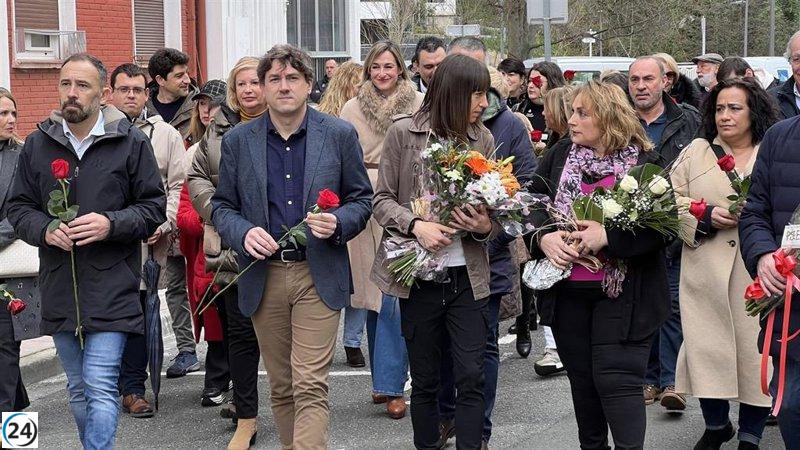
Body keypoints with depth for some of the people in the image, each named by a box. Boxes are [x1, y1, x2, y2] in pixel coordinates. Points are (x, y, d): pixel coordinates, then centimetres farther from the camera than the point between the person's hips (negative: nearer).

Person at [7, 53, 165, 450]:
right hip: (59, 286, 4)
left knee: (100, 386, -10)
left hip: (111, 286, -4)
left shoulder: (131, 142, -2)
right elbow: (18, 208, 11)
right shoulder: (37, 144, 7)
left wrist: (111, 224, -17)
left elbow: (153, 208, 1)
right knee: (78, 388, 15)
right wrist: (45, 230, -10)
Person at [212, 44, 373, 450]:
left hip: (318, 275, -2)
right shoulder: (238, 141, 5)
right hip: (263, 275, 3)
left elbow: (362, 199, 7)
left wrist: (338, 223, -14)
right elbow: (222, 206, 10)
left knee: (310, 386, -10)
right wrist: (243, 233, -12)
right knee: (281, 387, 11)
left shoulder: (340, 135, 1)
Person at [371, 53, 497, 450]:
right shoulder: (403, 133, -3)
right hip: (419, 277, -1)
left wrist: (486, 227, -14)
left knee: (472, 377, -3)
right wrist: (416, 225, -19)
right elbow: (382, 199, -1)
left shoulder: (483, 139, 4)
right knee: (425, 380, 9)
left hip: (468, 277, 2)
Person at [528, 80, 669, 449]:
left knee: (617, 379, -8)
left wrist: (608, 236, -23)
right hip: (567, 291, 5)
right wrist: (544, 237, -15)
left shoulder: (645, 165, -7)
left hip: (621, 295, -5)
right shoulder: (557, 160, 7)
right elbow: (530, 207, 6)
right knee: (581, 378, 14)